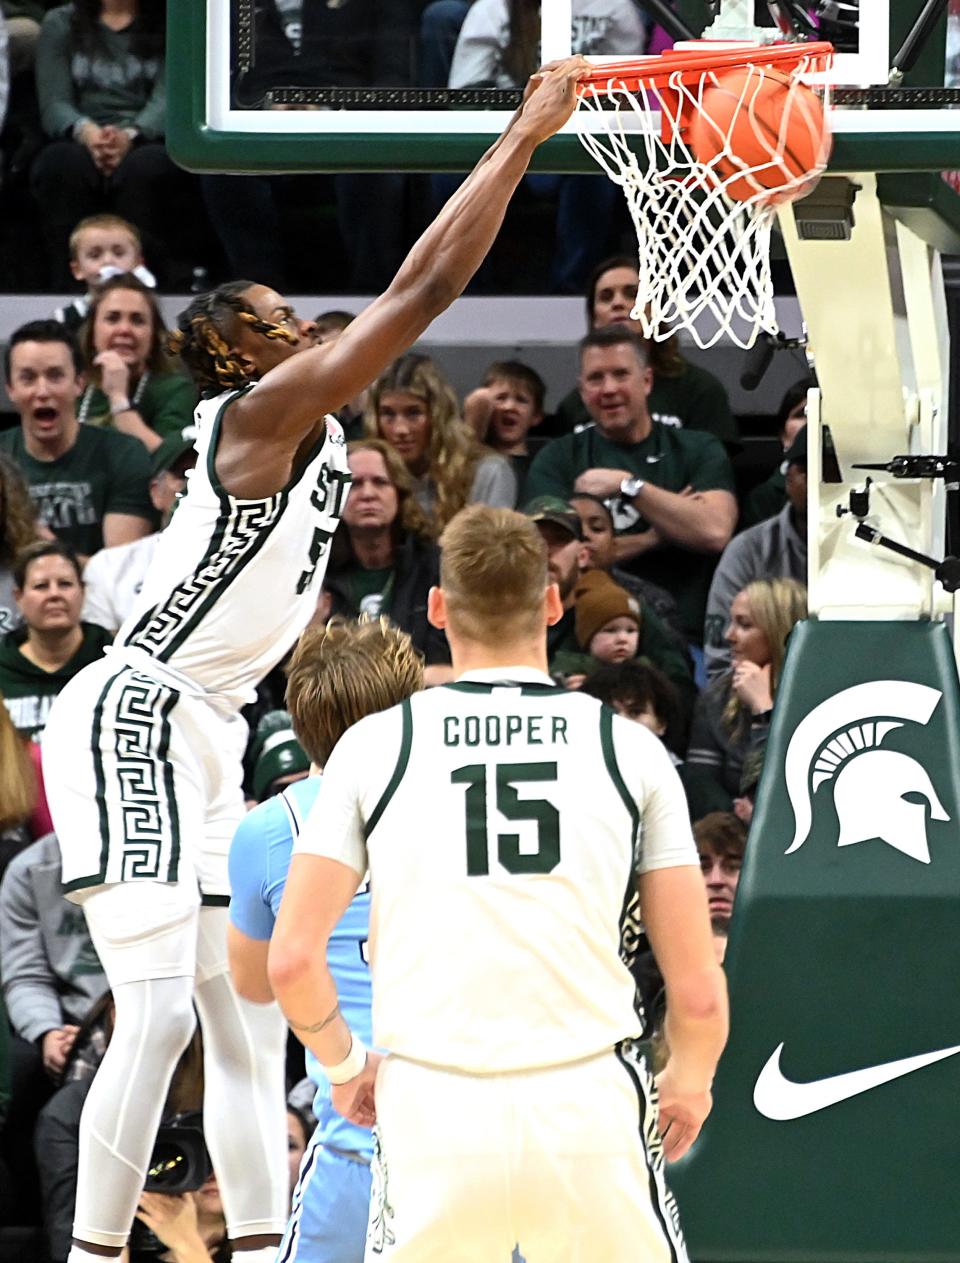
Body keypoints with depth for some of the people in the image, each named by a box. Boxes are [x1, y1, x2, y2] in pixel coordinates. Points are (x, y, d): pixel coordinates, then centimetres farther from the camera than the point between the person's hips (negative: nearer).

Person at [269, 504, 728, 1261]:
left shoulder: (375, 745, 6)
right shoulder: (630, 749, 6)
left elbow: (293, 959, 0)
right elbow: (698, 992, 3)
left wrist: (342, 1064, 19)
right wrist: (689, 1085, 23)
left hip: (432, 1108, 0)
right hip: (590, 1109, 0)